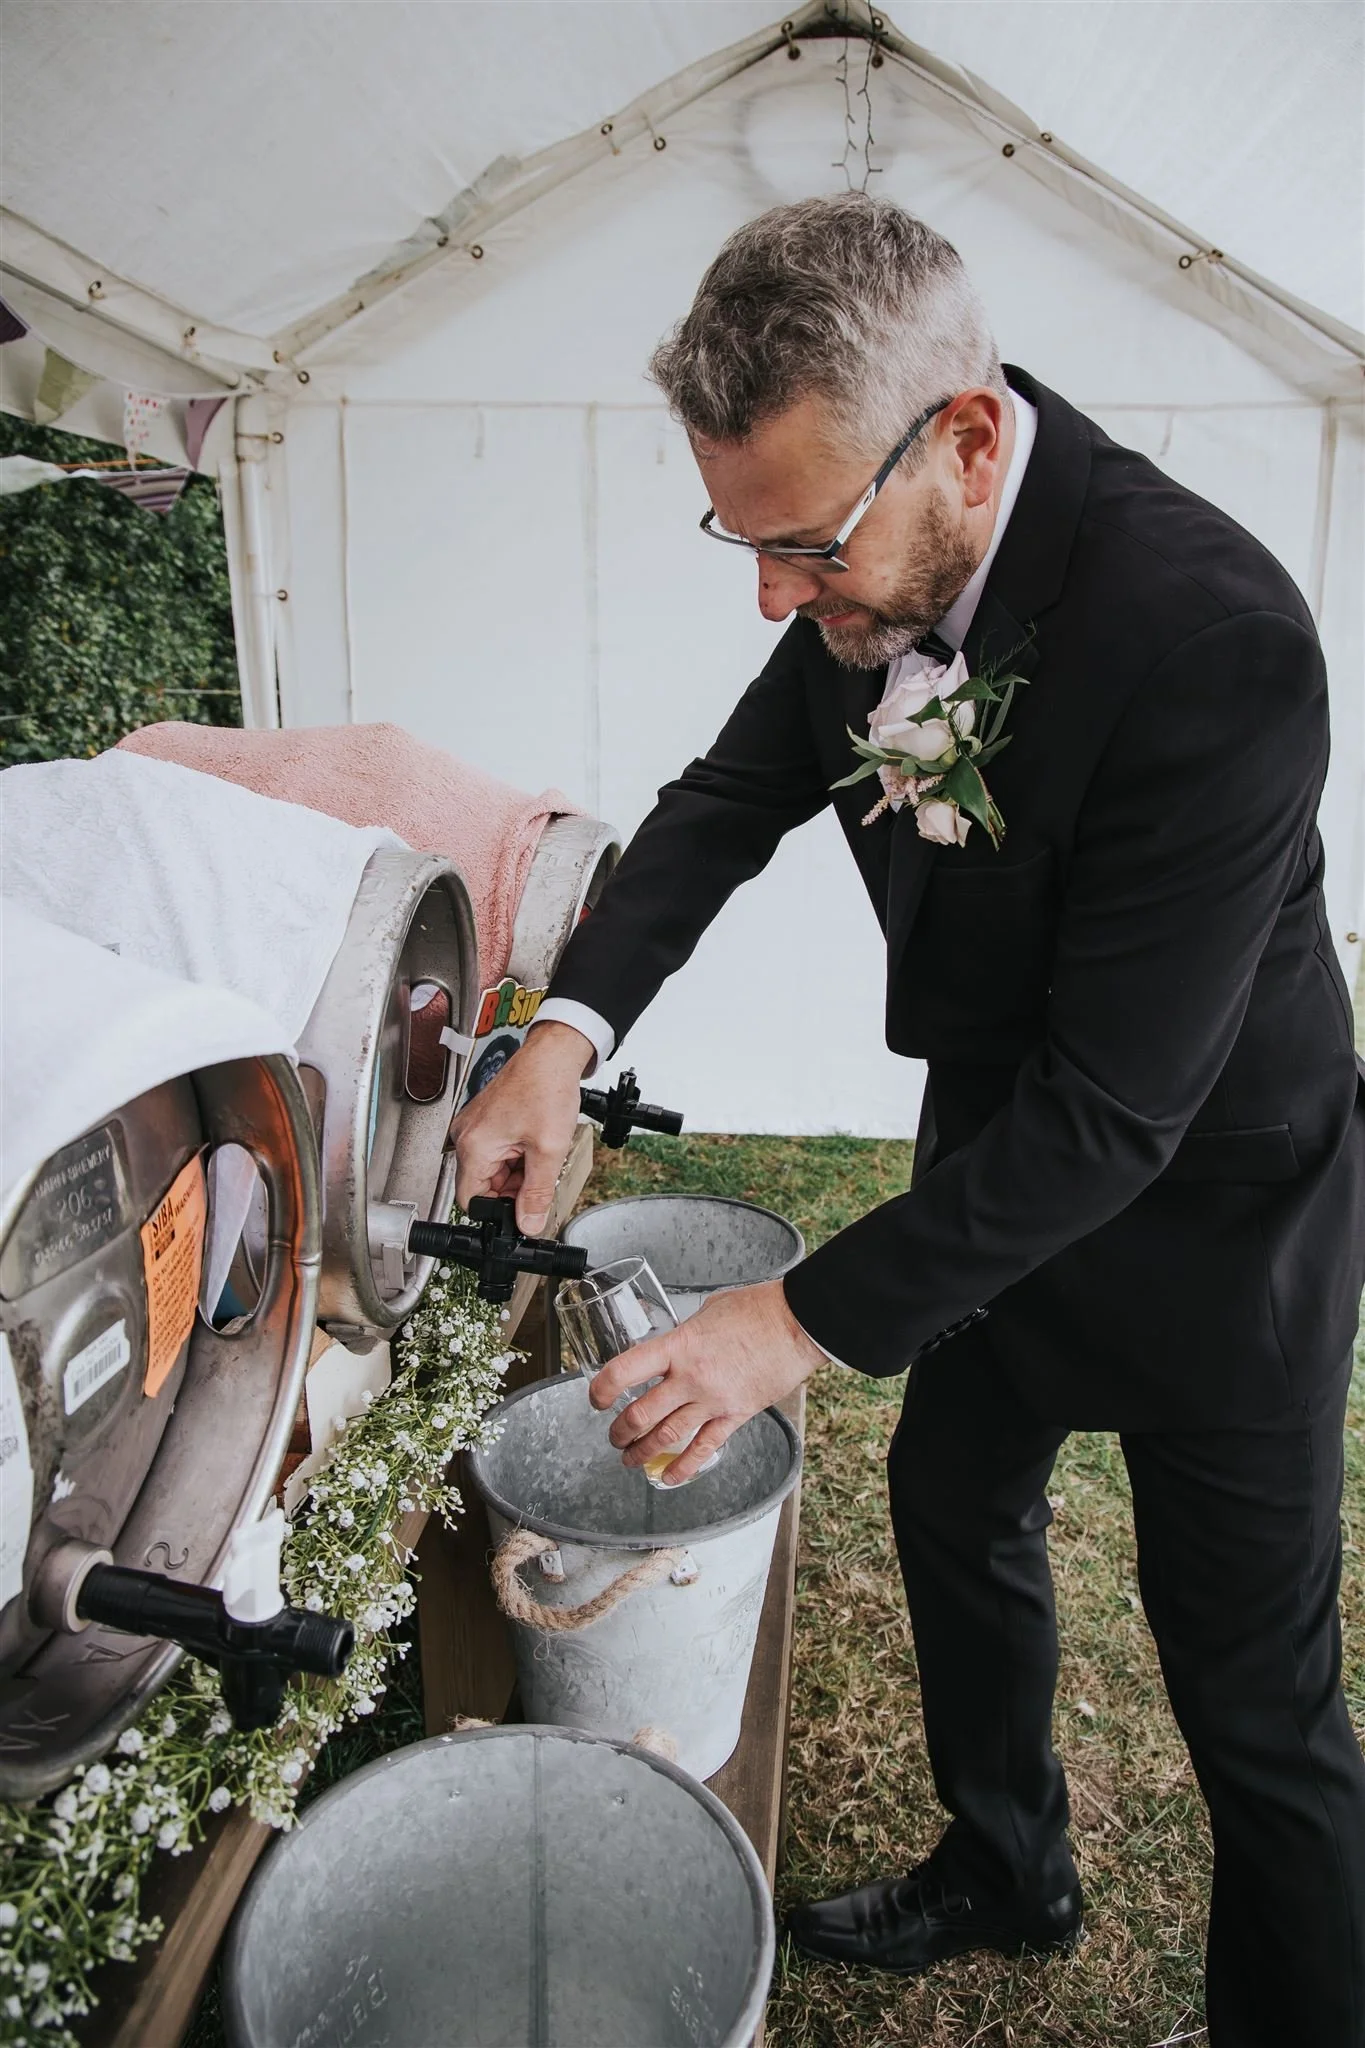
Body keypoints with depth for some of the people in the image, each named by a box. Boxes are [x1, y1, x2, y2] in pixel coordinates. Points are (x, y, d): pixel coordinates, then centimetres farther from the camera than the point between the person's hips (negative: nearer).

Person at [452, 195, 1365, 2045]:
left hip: (1205, 1204, -7)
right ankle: (1008, 1871, 52)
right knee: (954, 1501, 24)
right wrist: (570, 1030, -15)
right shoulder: (879, 564, -11)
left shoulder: (1211, 640, -34)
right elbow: (738, 789, 0)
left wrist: (807, 1320, -29)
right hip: (999, 1132, 8)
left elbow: (1116, 1111, -33)